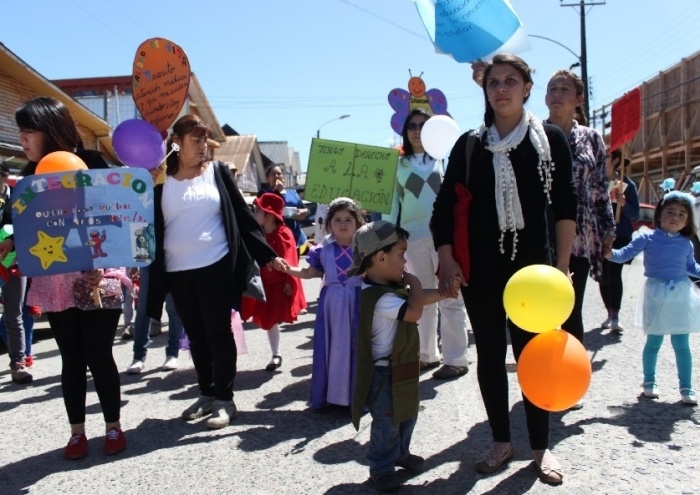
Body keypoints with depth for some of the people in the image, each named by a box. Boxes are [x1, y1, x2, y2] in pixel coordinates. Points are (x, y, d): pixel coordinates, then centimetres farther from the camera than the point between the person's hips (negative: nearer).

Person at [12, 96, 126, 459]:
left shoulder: (91, 165, -5)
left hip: (96, 279, -3)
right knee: (71, 358, 11)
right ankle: (77, 431, 24)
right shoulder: (28, 177, 7)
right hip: (53, 284, 4)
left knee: (98, 355, 3)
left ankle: (113, 426, 20)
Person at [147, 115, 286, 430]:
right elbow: (152, 227, 8)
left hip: (215, 267, -2)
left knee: (218, 333, 1)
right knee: (196, 336, 11)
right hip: (177, 272, 2)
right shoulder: (161, 180, 5)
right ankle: (206, 394, 25)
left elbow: (242, 215, 3)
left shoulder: (217, 171, 3)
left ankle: (224, 399, 11)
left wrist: (267, 255, -2)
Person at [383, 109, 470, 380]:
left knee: (451, 297, -1)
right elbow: (393, 202, 12)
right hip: (414, 236, 3)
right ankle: (427, 354, 22)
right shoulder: (399, 164, 12)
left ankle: (455, 358, 4)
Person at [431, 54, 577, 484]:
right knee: (490, 355, 9)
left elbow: (565, 207, 1)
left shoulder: (550, 138, 1)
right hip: (479, 269, 2)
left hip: (531, 267, -2)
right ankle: (502, 441, 23)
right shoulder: (469, 144, 5)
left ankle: (541, 446, 18)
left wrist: (561, 266, -4)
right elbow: (445, 205, 4)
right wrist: (446, 259, -6)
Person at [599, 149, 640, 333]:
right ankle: (610, 314, 18)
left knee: (614, 275, -10)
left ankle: (615, 317, -8)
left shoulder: (626, 184, -4)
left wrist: (624, 204, -23)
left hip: (619, 237, -4)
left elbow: (635, 214, -5)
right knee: (603, 276, 6)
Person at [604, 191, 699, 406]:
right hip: (656, 296, -2)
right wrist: (609, 253, -26)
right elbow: (624, 255, -7)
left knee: (681, 344, 6)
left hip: (681, 296, 3)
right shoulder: (647, 238, -3)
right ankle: (649, 382, 23)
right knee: (653, 342, 6)